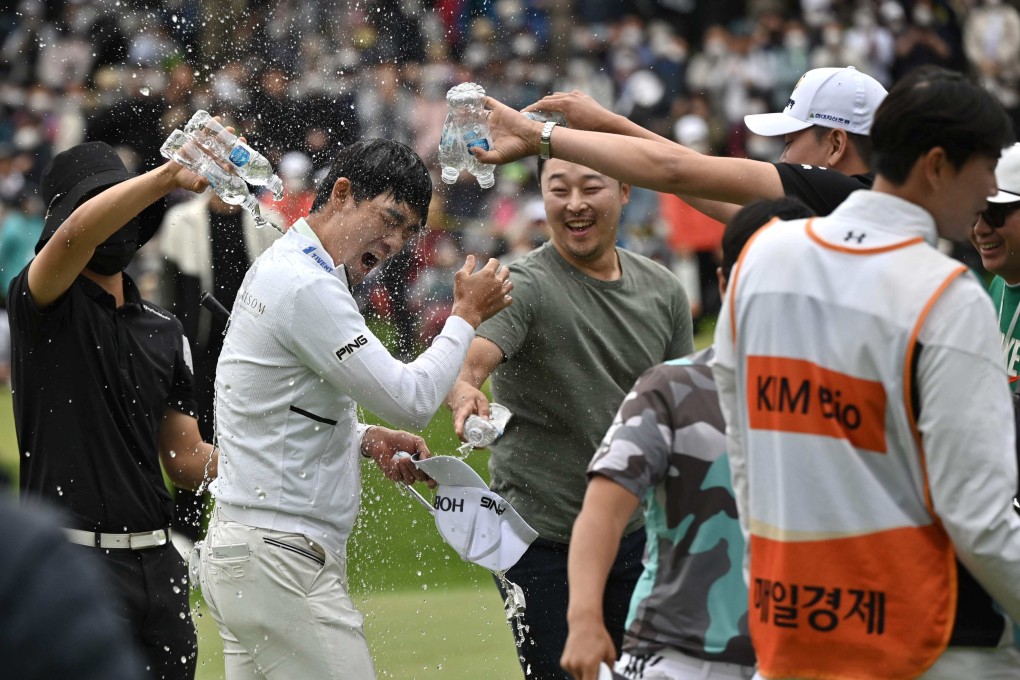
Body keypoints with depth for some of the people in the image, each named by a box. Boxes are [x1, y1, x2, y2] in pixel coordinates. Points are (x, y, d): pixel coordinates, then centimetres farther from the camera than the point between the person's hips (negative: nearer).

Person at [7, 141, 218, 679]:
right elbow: (78, 231, -24)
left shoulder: (164, 331, 17)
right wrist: (171, 173, -29)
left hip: (157, 566, 6)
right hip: (74, 559, -6)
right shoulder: (42, 303, -1)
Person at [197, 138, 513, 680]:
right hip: (282, 566, -11)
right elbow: (412, 401, -18)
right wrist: (466, 315, -3)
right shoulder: (306, 288, -16)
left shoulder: (279, 270, 17)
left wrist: (365, 438, 8)